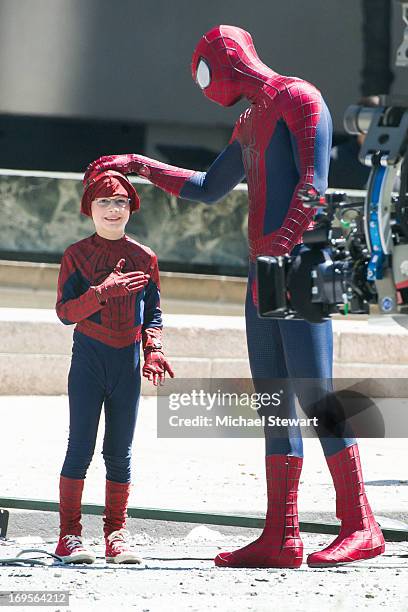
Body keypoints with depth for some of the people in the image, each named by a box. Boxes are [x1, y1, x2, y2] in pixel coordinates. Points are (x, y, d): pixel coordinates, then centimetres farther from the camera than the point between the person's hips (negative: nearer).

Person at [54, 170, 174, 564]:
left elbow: (152, 313, 13)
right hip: (88, 358, -3)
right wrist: (104, 291, -19)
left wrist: (153, 348, -4)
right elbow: (65, 312, -6)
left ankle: (116, 535, 10)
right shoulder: (76, 255, 1)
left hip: (128, 361, 3)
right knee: (80, 447, -5)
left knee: (120, 453, 6)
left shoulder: (144, 258, 9)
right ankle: (69, 535, -2)